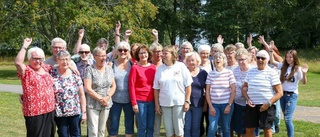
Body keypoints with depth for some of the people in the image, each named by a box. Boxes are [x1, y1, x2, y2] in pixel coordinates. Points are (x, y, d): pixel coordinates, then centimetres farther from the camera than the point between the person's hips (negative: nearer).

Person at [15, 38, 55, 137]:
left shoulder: (45, 68, 9)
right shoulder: (26, 71, -9)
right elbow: (18, 62, -30)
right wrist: (25, 46, -24)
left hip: (50, 111, 7)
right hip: (34, 113, -6)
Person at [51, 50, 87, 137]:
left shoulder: (75, 75, -1)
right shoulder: (52, 75, -3)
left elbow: (81, 95, 2)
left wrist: (84, 112, 0)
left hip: (75, 112, 1)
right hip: (59, 113, 0)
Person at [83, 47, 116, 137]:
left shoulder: (109, 69, 7)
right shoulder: (89, 69, -8)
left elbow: (113, 86, 8)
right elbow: (88, 89, -12)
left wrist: (107, 97, -8)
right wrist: (100, 99, -13)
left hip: (106, 104, 5)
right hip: (93, 105, -4)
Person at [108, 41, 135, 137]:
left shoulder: (132, 64, 3)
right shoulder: (112, 64, -1)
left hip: (129, 100, 1)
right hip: (115, 100, -1)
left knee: (129, 125, 10)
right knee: (113, 126, 5)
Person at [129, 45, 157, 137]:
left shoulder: (153, 67, 5)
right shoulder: (135, 68, -7)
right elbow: (131, 86, -8)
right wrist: (134, 103, -11)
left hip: (152, 101, 4)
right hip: (140, 101, -4)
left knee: (151, 126, 10)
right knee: (142, 126, 2)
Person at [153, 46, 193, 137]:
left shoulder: (181, 66, -3)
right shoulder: (160, 69, 3)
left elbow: (188, 85, -2)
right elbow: (156, 88, 6)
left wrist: (187, 101, -6)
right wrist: (157, 104, 3)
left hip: (179, 102, -2)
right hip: (164, 103, 2)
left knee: (179, 129, 4)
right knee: (168, 130, 7)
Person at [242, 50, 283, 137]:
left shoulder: (272, 73, -3)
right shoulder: (250, 72, 10)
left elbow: (279, 92, -7)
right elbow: (244, 87, 14)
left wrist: (268, 103, -17)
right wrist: (247, 99, -4)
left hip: (266, 106, -4)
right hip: (251, 105, 4)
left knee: (266, 129, 0)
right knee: (249, 129, 4)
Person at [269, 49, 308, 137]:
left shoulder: (298, 69, -8)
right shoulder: (283, 66, 6)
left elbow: (304, 82, -13)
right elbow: (272, 61, 8)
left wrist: (304, 73, -30)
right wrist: (271, 50, -2)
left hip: (292, 95, -6)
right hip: (283, 94, 6)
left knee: (287, 119, -14)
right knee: (286, 118, 14)